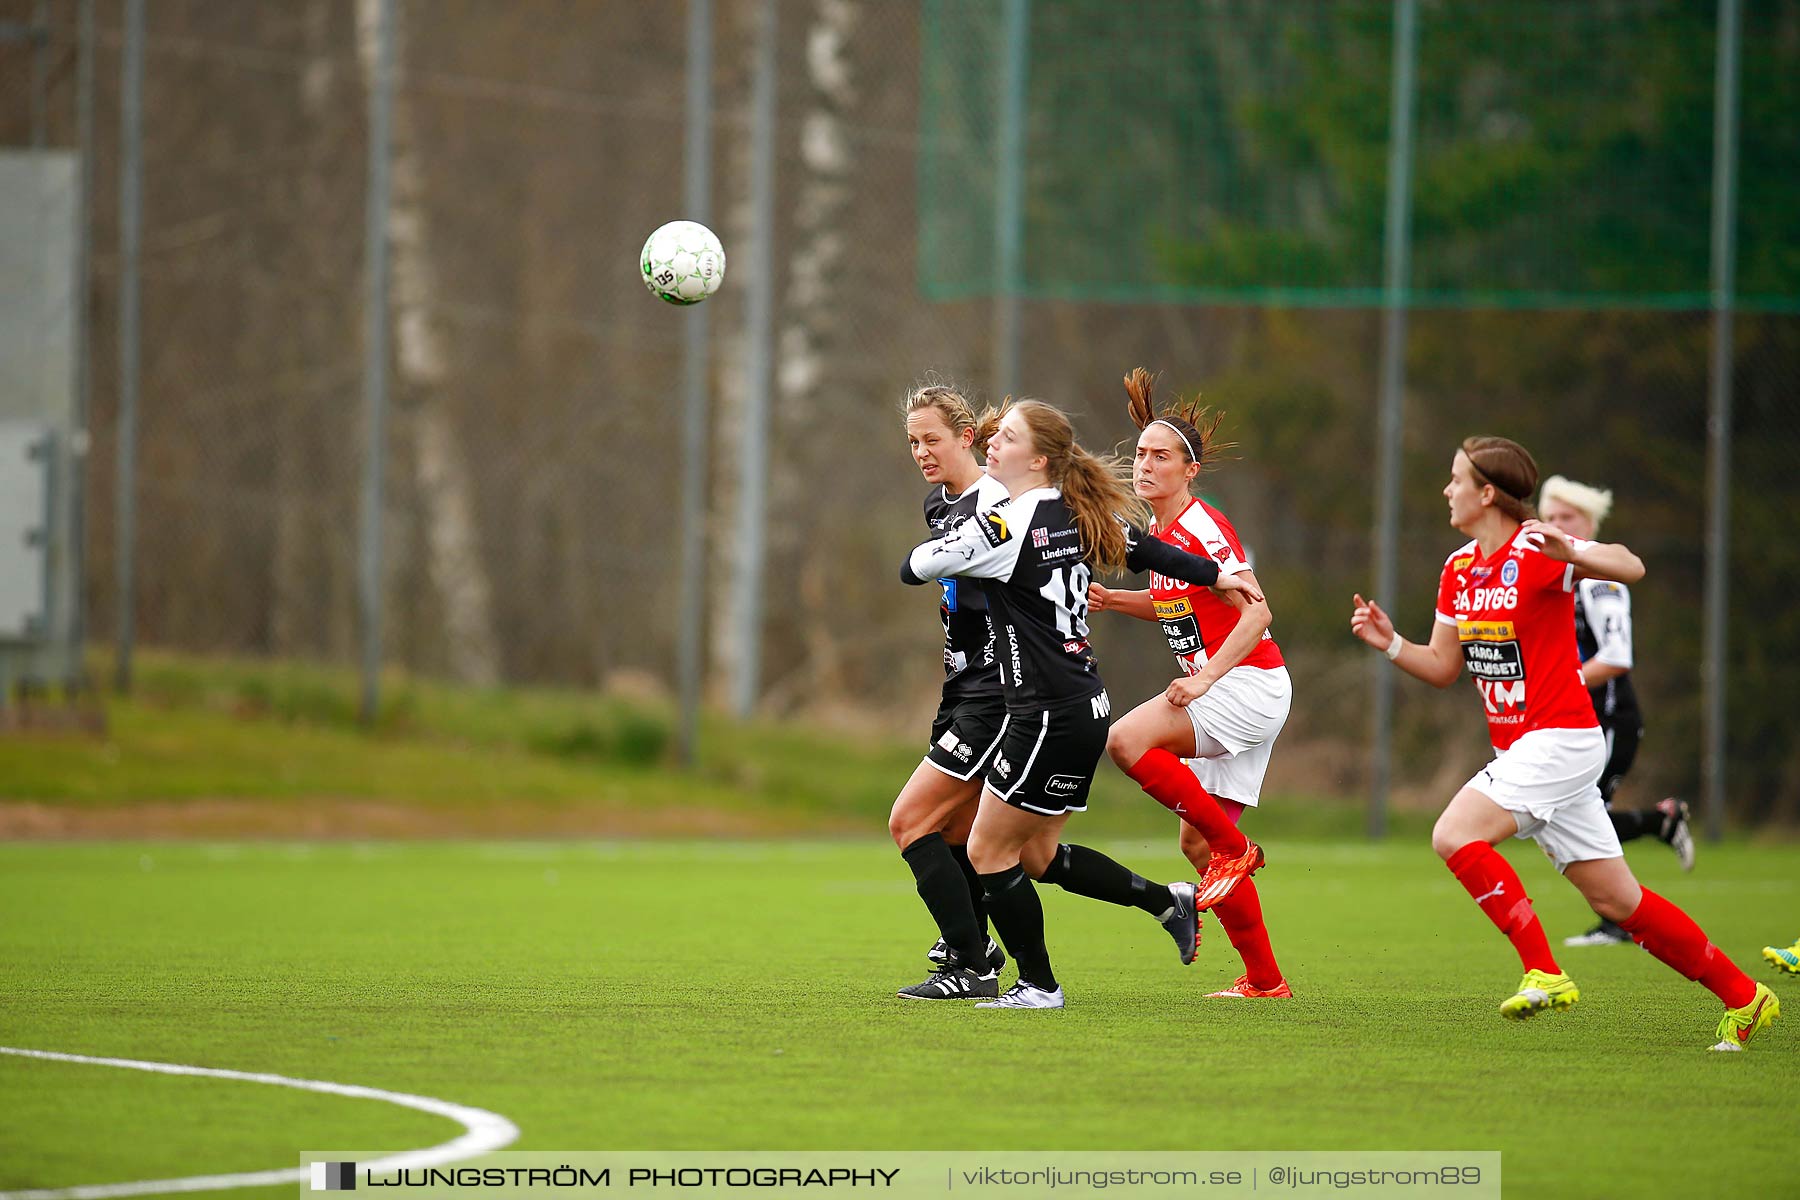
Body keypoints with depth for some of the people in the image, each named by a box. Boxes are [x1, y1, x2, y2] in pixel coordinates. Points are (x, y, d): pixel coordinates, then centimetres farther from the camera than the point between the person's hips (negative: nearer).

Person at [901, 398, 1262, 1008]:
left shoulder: (1006, 526, -17)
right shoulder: (1076, 516, 6)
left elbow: (914, 567, -12)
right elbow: (1143, 550, 19)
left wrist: (942, 546, 10)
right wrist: (1216, 576, 33)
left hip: (1049, 716, -9)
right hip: (1086, 707, 9)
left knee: (989, 851, 3)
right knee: (1037, 855, 19)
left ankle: (1038, 984, 10)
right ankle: (1167, 901, 22)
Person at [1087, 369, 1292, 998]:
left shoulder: (1203, 528, -15)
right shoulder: (1160, 530, 12)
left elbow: (1255, 613, -22)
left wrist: (1204, 679, -28)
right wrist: (1114, 600, 13)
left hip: (1251, 683, -9)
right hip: (1221, 694, 9)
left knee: (1128, 739, -25)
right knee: (1198, 844, 7)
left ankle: (1234, 847, -13)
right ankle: (1264, 980, 14)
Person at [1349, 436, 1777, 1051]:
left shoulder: (1537, 549, -13)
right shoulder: (1459, 568, 12)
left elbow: (1631, 567, -27)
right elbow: (1443, 667, 19)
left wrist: (1571, 554, -44)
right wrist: (1390, 643, 2)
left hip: (1558, 739, -8)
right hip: (1518, 749, 8)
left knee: (1455, 834, -22)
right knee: (1615, 898, 7)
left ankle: (1544, 973, -18)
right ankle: (1742, 995, 14)